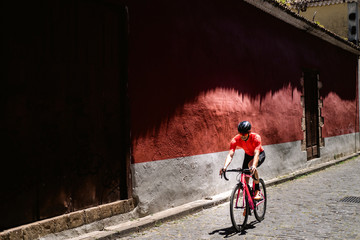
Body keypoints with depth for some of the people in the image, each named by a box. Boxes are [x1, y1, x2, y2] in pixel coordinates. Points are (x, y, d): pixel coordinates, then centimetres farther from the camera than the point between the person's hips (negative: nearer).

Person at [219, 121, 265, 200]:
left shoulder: (256, 137, -35)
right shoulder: (235, 140, -28)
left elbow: (256, 153, -46)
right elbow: (230, 155, -38)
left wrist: (253, 166, -65)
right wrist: (225, 167, -56)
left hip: (260, 154, -4)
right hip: (248, 155, 4)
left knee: (251, 165, -35)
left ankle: (257, 190, -20)